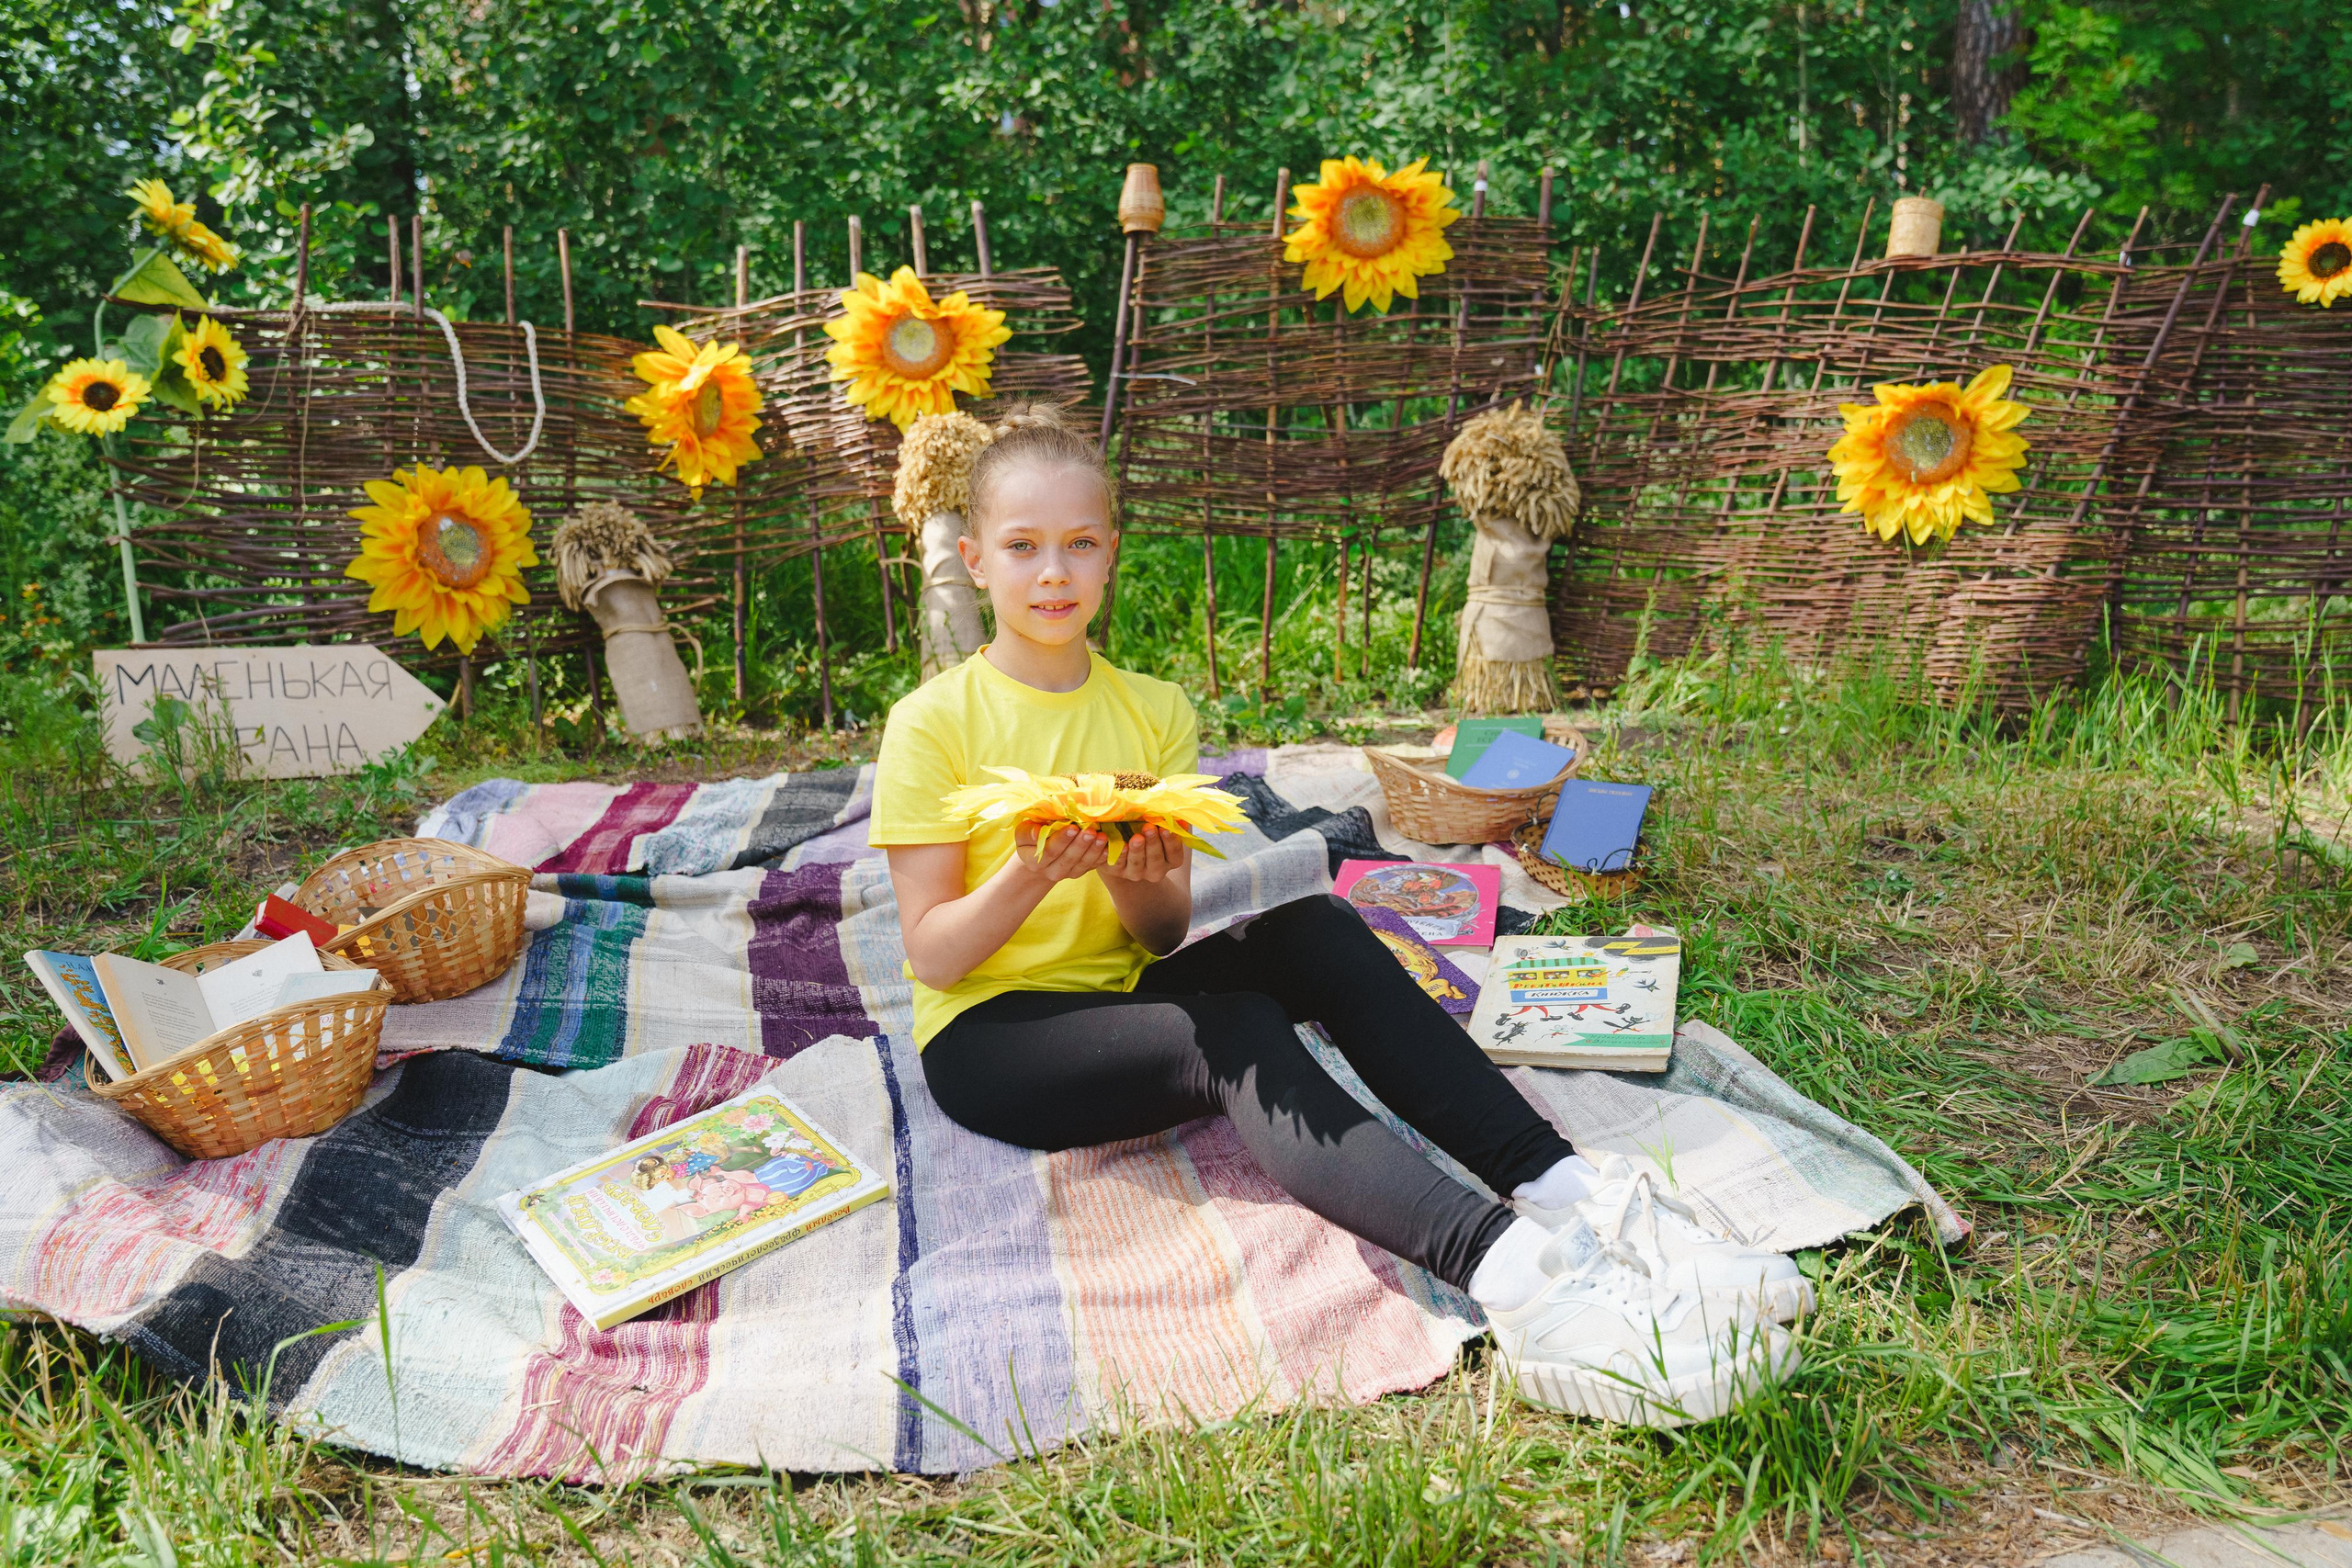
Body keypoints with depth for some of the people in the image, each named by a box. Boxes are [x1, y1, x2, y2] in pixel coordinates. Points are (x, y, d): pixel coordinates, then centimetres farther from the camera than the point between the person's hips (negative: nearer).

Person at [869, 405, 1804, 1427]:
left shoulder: (1154, 710, 7)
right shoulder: (933, 723, -5)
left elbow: (1167, 935, 3)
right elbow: (930, 956, -9)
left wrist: (1136, 886, -20)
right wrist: (1031, 874, -27)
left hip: (1129, 995, 5)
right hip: (990, 1035, -5)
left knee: (1309, 931, -23)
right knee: (1235, 1036, -33)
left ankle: (1558, 1189, -34)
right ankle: (1505, 1273, -54)